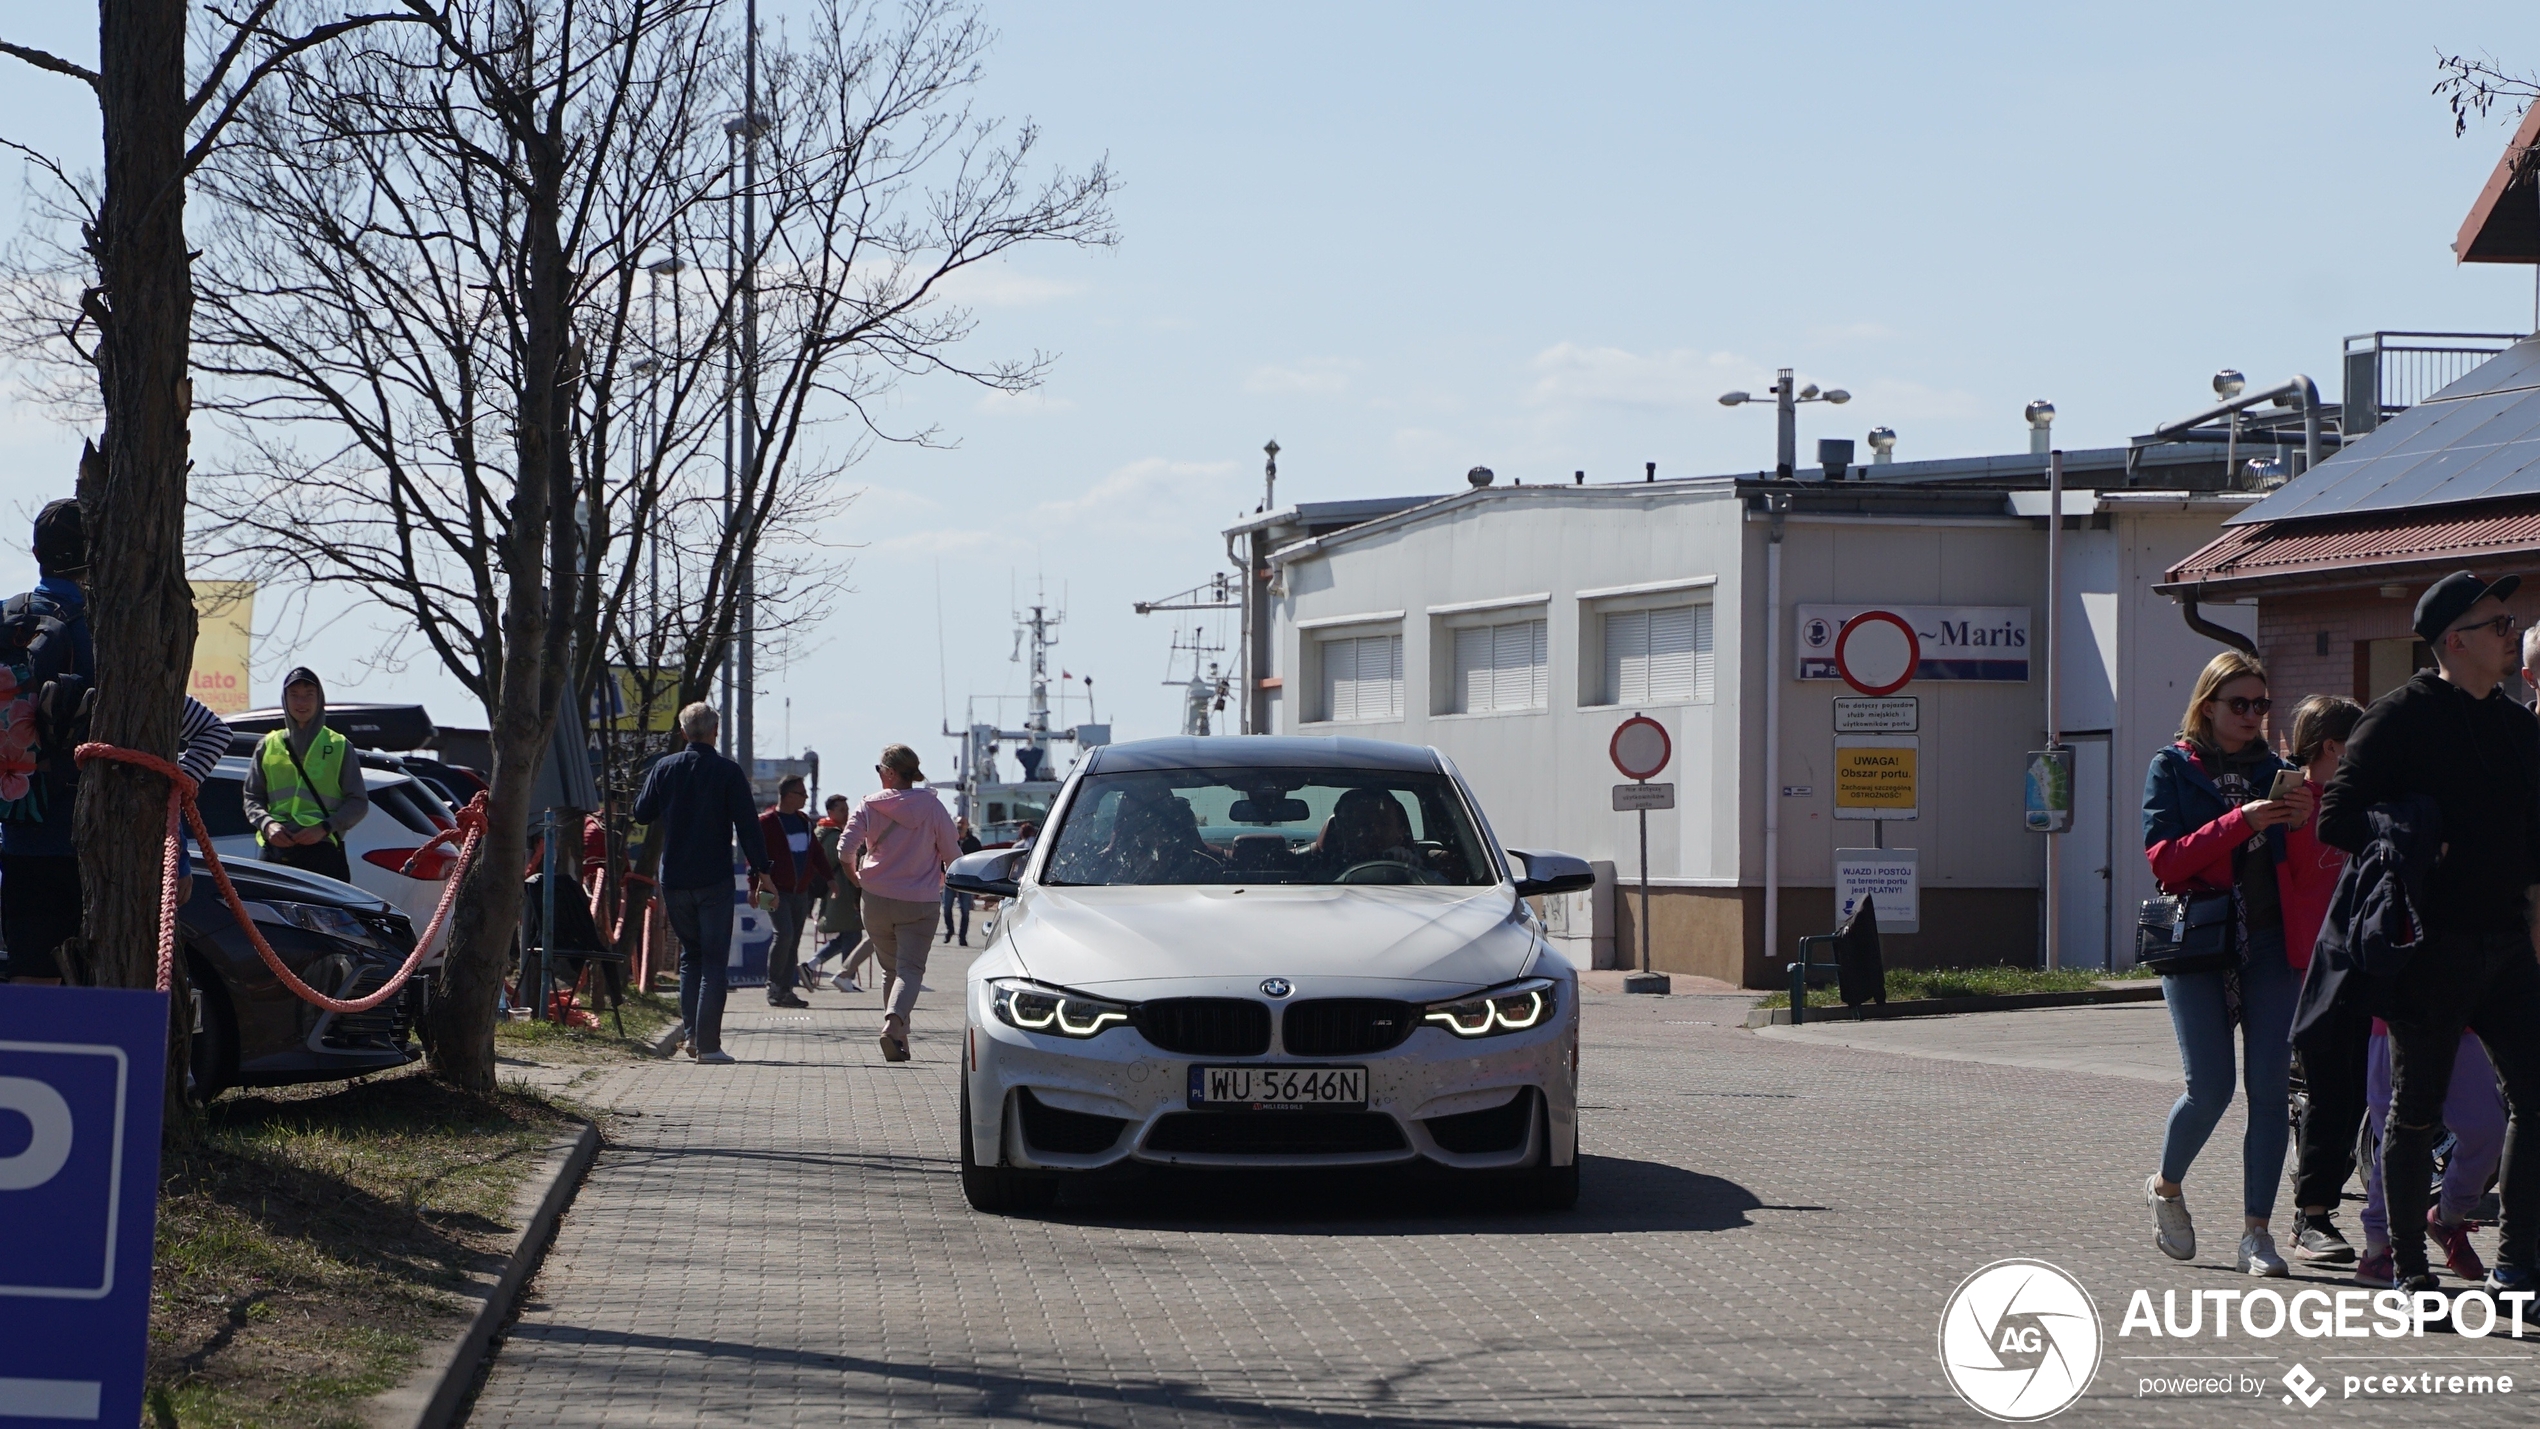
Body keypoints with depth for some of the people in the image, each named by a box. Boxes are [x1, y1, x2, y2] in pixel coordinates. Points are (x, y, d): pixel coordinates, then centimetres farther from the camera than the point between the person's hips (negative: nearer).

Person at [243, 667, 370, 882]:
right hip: (276, 851, 2)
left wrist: (324, 827, -9)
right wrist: (267, 824, -6)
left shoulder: (340, 747, 10)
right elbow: (252, 797, 16)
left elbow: (359, 802, 7)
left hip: (323, 851, -2)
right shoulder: (268, 745, 16)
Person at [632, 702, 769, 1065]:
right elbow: (747, 823, -9)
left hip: (674, 880, 3)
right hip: (715, 879, -3)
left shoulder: (664, 768, 2)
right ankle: (708, 1044, -7)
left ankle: (690, 1032, 8)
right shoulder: (728, 772, -7)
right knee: (714, 960, 0)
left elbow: (642, 814, 11)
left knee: (689, 955, 18)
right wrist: (760, 868, -5)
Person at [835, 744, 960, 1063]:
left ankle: (897, 1036, 16)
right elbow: (953, 854, 1)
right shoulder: (931, 805, -2)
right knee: (911, 968, -5)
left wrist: (854, 875, 11)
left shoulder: (870, 806, -1)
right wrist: (944, 878, 22)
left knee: (890, 968, 16)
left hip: (876, 898, 2)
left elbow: (846, 846, -10)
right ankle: (894, 1022, -30)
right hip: (920, 902, -2)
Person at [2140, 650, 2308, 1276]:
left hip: (2268, 944, 3)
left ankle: (2256, 1231, 0)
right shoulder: (2172, 768, 4)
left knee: (2268, 1088, -4)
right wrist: (2241, 822, -19)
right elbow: (2164, 858, -9)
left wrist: (2303, 822, -6)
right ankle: (2165, 1188, 20)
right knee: (2211, 1085, -8)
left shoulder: (2273, 771, 14)